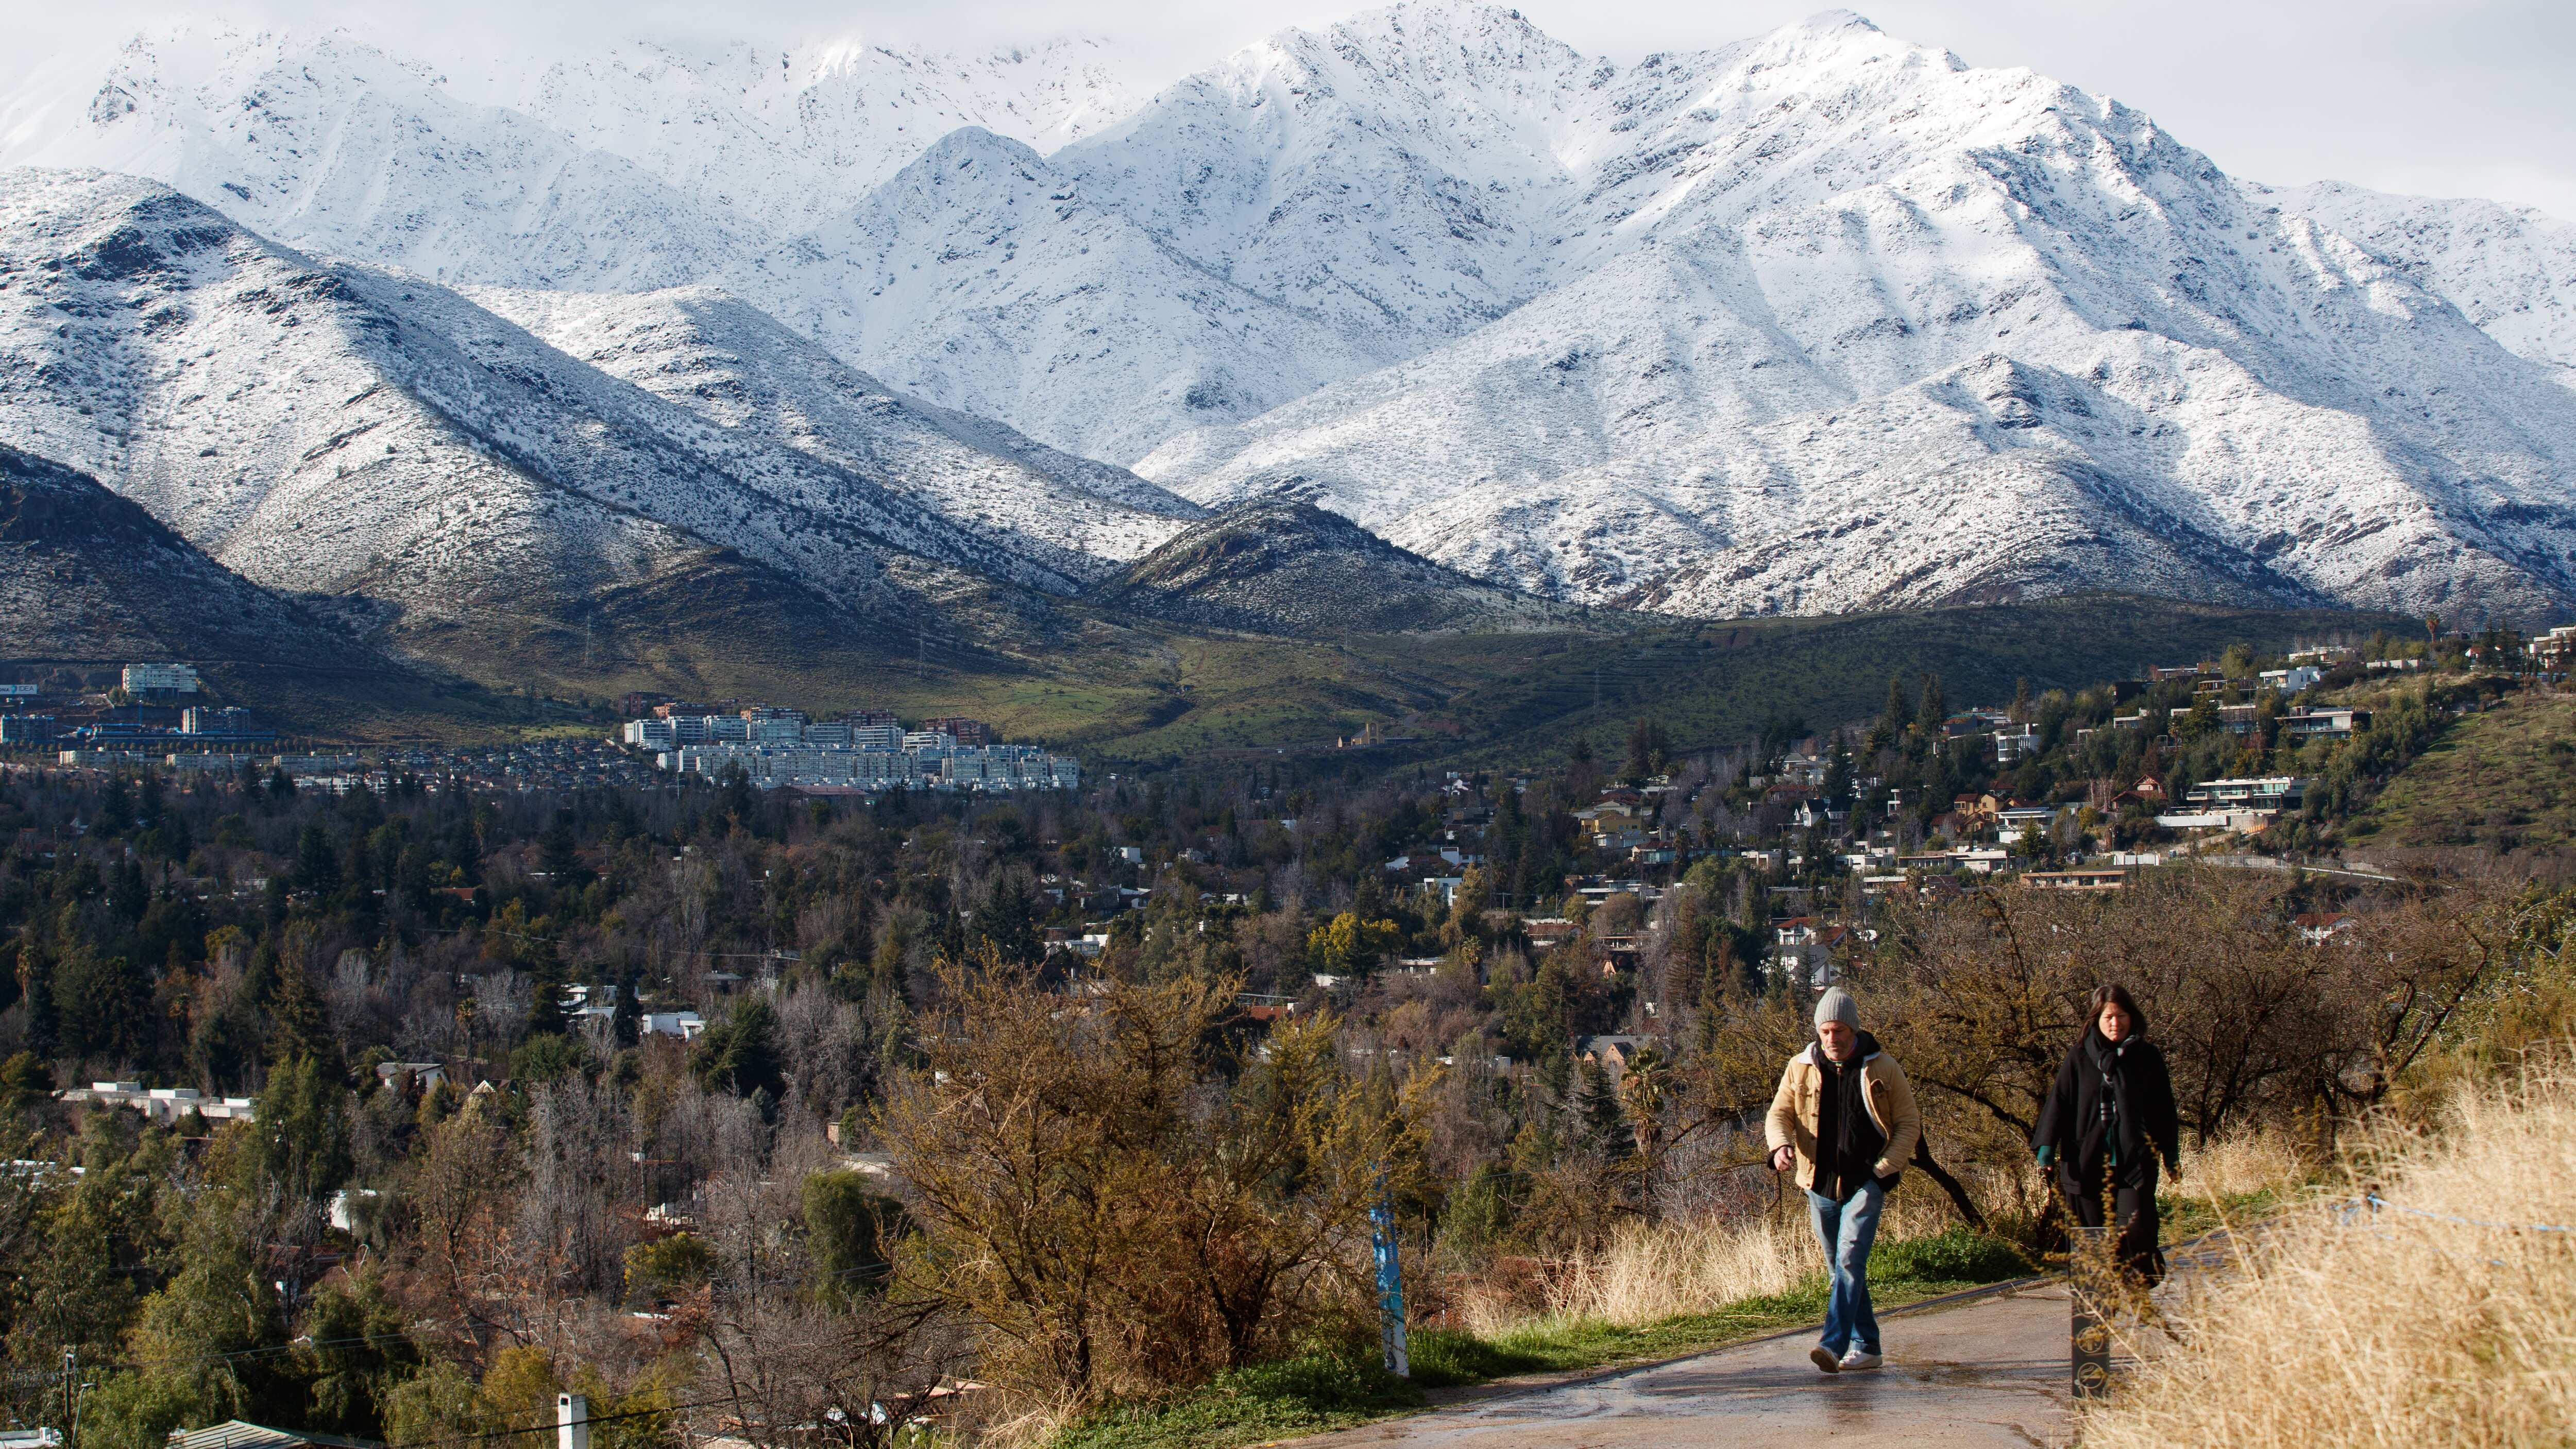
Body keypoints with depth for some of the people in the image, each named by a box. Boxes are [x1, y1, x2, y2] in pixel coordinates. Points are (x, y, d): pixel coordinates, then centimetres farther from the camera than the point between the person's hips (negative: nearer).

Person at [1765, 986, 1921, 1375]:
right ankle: (1866, 1347, 20)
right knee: (1841, 1268, 10)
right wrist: (1781, 1145, -17)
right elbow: (1779, 1114, 6)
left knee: (1850, 1259, -18)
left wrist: (1886, 1169, -10)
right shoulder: (1801, 1068, 4)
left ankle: (1835, 1344, -26)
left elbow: (1909, 1123, 3)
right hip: (1820, 1183, 4)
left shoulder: (1882, 1069, -2)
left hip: (1866, 1182, -4)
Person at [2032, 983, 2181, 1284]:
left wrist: (2171, 1155, 11)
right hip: (2087, 1161, 1)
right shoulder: (2079, 1058, 5)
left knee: (2136, 1229, -13)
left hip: (2135, 1160, -1)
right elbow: (2059, 1101, 1)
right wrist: (2046, 1144, -10)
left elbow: (2164, 1110, 12)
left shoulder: (2148, 1057, 7)